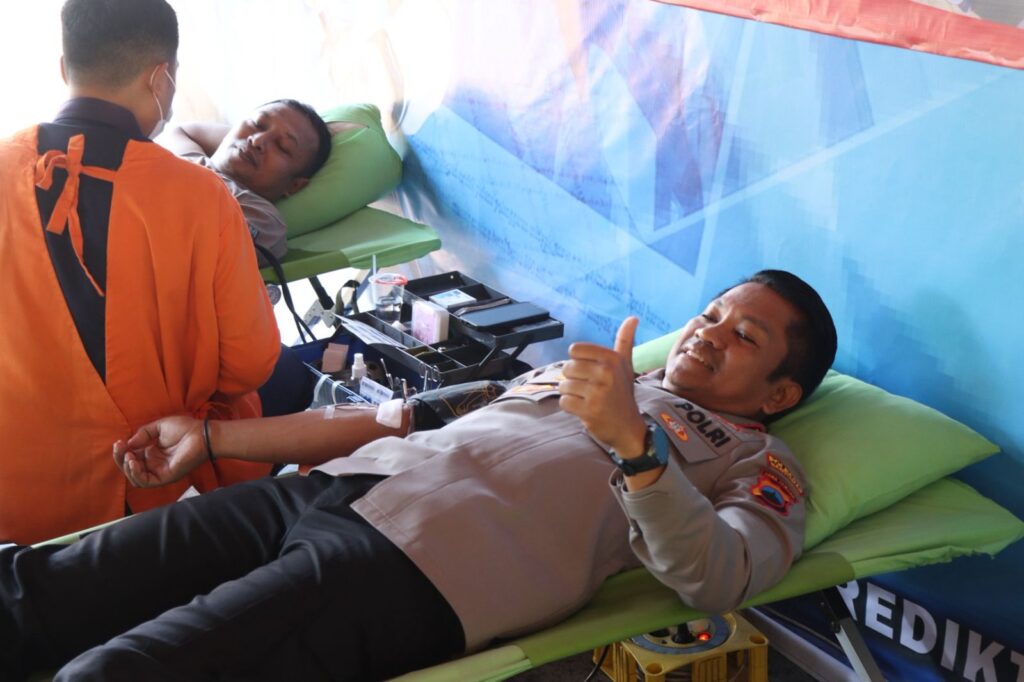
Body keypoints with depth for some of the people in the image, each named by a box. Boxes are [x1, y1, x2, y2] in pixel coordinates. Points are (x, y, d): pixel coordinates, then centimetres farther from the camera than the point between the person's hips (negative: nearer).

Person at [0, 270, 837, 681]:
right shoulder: (595, 375, 30)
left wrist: (633, 440, -26)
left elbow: (714, 579, -9)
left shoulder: (760, 464, 13)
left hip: (423, 560, -7)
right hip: (341, 484, 7)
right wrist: (213, 438, 25)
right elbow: (412, 417, 27)